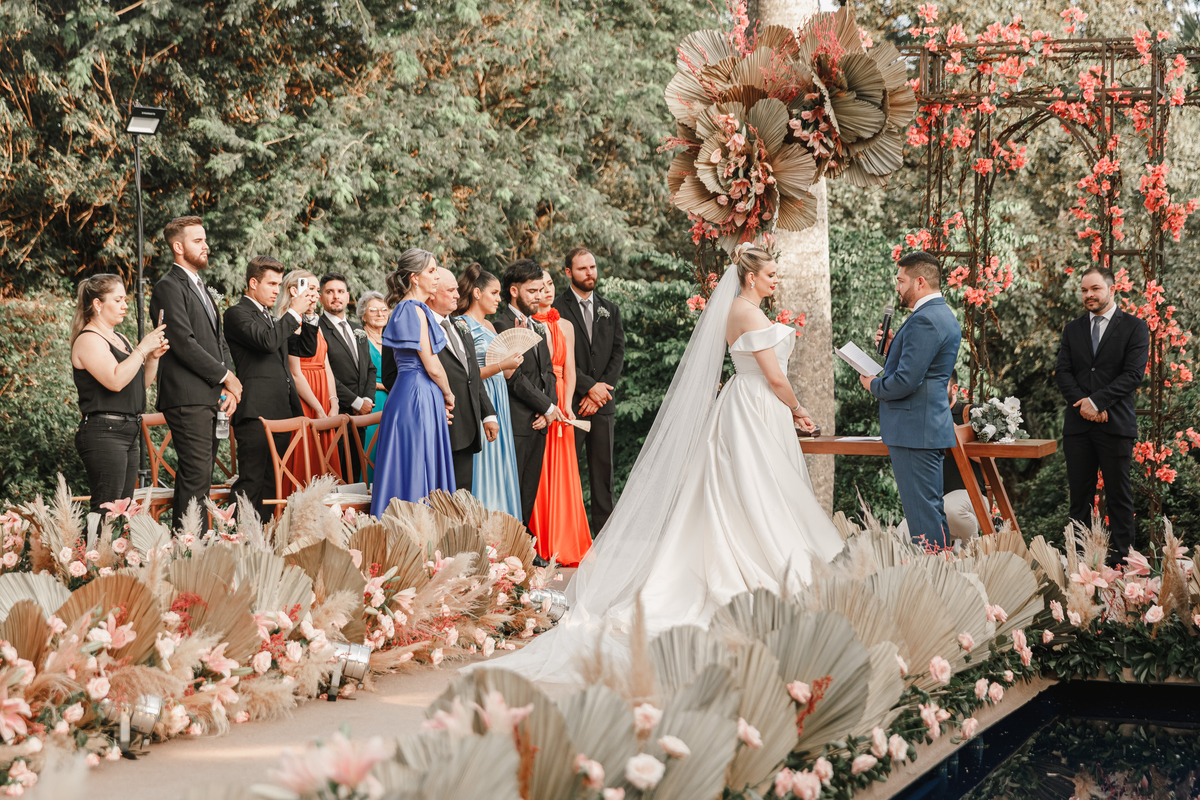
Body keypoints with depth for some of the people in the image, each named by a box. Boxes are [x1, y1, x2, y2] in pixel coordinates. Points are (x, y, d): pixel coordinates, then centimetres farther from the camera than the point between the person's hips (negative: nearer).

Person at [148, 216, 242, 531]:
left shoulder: (202, 288, 23)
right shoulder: (169, 287, -8)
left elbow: (218, 340, 21)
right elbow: (183, 343, -16)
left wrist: (229, 386, 5)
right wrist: (225, 376, -9)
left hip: (209, 396, 9)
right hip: (187, 397, -9)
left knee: (200, 477, 8)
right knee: (196, 476, -13)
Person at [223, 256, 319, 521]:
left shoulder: (271, 318, 24)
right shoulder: (237, 313, -3)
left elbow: (307, 349, 24)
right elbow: (267, 340, -20)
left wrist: (307, 316, 9)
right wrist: (294, 312, -12)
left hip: (281, 410, 9)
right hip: (256, 410, -9)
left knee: (271, 481, 9)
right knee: (250, 481, -11)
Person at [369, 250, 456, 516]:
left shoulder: (404, 310, 16)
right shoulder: (415, 311, -13)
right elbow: (432, 366, -15)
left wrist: (440, 398, 15)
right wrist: (448, 396, 3)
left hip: (406, 393, 10)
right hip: (420, 397, -10)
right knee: (418, 473, -8)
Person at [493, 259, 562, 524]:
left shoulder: (538, 327, 18)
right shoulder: (502, 325, -10)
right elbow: (514, 378, -15)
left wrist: (549, 408, 0)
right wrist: (548, 407, -8)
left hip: (539, 423, 8)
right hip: (516, 423, -8)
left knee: (529, 496, 8)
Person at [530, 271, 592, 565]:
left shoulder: (564, 326, 15)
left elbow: (569, 370, 9)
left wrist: (566, 406, -4)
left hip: (558, 406, 4)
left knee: (561, 473, 3)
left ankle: (563, 547, 7)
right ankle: (539, 548, -3)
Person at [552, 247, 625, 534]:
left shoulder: (610, 310, 16)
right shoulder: (557, 309, 0)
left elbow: (618, 353, 9)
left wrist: (602, 389, -5)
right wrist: (589, 387, -11)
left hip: (602, 403, 4)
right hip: (569, 402, -4)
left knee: (603, 471, 4)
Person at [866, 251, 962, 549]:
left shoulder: (924, 320, -17)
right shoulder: (944, 316, 16)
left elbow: (906, 381, -23)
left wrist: (873, 385, -4)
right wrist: (892, 348, 7)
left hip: (914, 430, -11)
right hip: (932, 424, 11)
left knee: (922, 511, -9)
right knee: (932, 508, 14)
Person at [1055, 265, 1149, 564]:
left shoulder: (1134, 327, 2)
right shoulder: (1073, 329, 15)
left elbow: (1134, 373, -8)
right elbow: (1062, 372, 8)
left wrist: (1096, 401, -14)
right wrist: (1083, 404, -9)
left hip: (1115, 425, -4)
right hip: (1078, 425, 4)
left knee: (1119, 496, 0)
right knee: (1079, 495, 5)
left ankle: (1121, 558, 4)